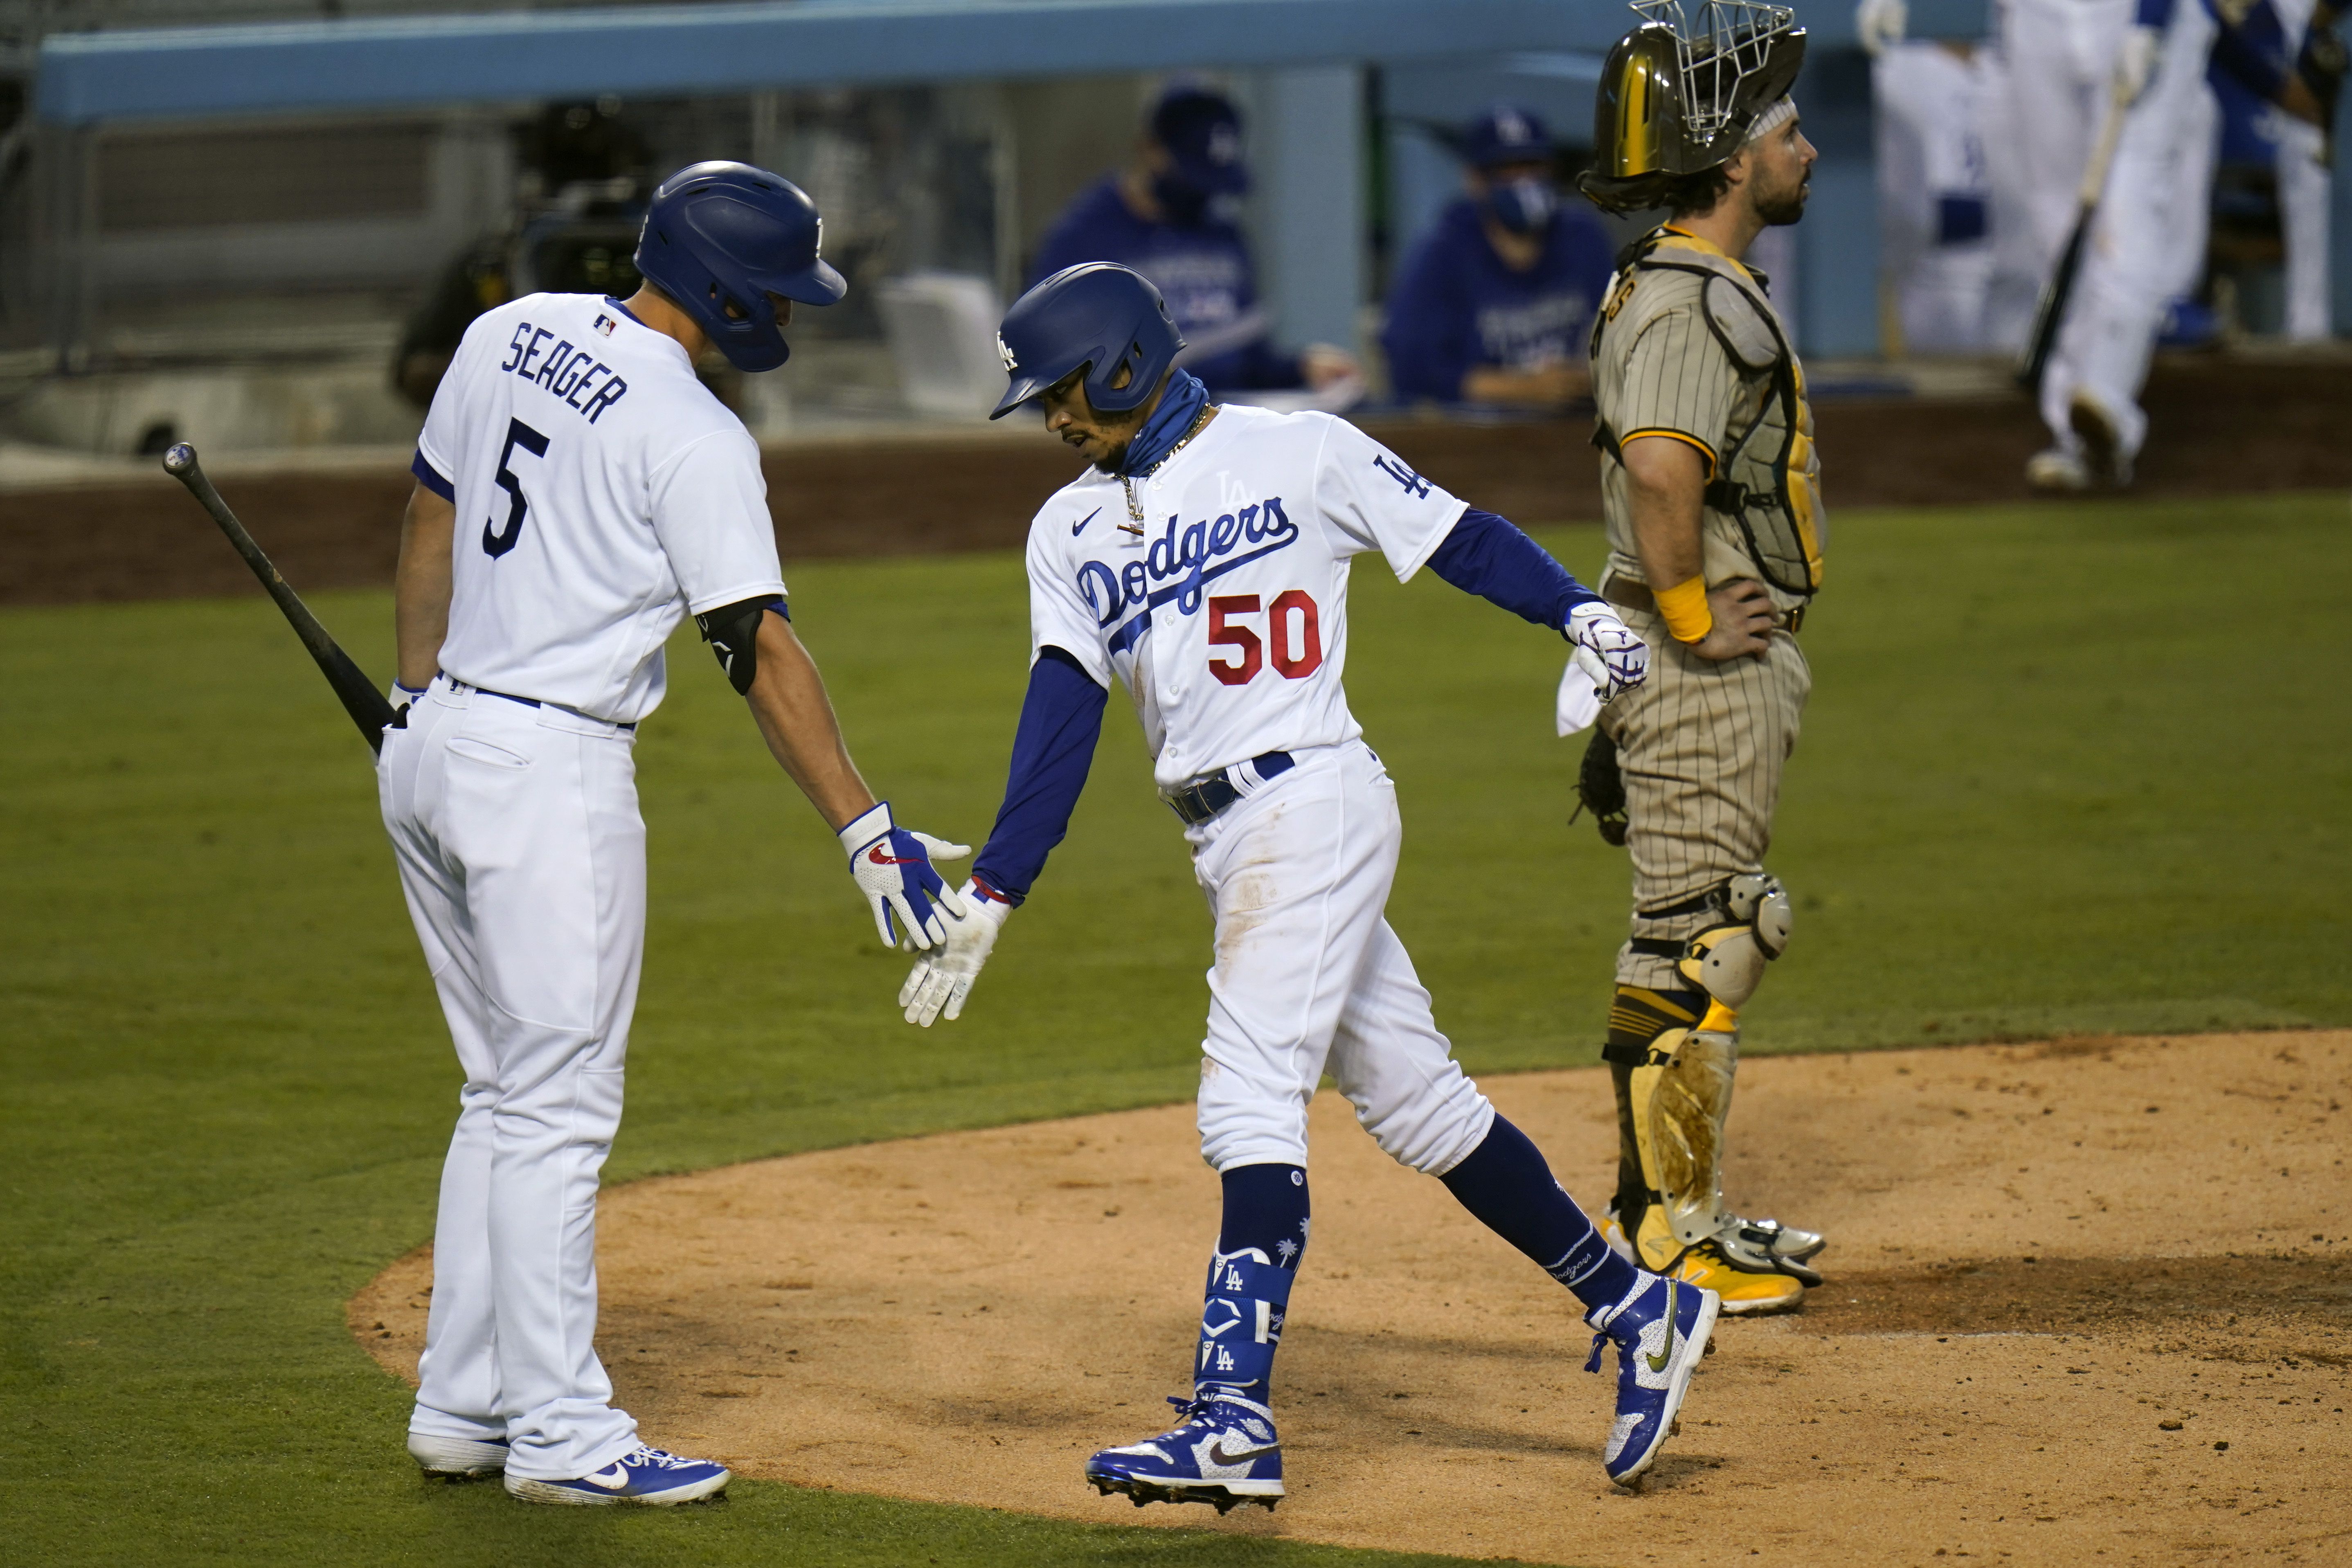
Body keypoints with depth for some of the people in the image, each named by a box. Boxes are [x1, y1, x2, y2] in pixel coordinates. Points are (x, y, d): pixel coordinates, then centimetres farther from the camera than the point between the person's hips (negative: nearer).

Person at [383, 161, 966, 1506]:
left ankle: (463, 1406, 19)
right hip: (550, 773, -8)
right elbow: (762, 651, -18)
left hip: (434, 746, 8)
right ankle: (562, 1435, -2)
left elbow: (430, 525, 15)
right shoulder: (695, 439, -16)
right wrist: (866, 829, -18)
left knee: (508, 1093, 17)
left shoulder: (511, 336, 7)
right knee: (559, 1109, -4)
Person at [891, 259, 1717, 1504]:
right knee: (1407, 1095, 11)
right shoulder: (1071, 530, 14)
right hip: (1225, 841, 7)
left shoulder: (1297, 454, -3)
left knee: (1248, 1097, -15)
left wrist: (1579, 615, -18)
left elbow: (1457, 538, -2)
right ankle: (1634, 1310, 22)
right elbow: (1060, 718, 9)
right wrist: (991, 894, 0)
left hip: (1312, 800, -7)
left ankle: (1232, 1423, -19)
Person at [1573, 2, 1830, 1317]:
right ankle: (1661, 1232, -5)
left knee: (1719, 937, 17)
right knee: (1693, 946, -8)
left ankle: (1686, 1208, 25)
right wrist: (1693, 618, -26)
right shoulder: (1684, 305, -19)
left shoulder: (1716, 291, 16)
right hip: (1705, 669, -11)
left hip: (1741, 661, 11)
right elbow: (1662, 467, -36)